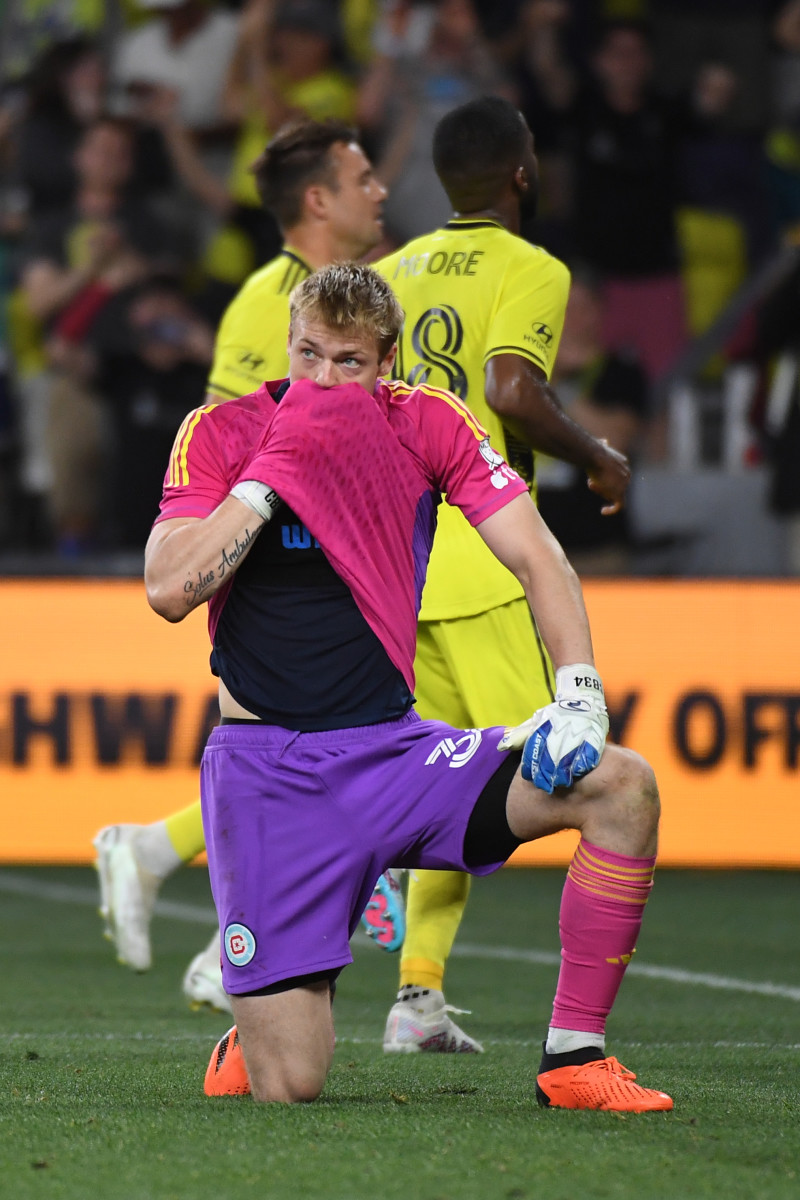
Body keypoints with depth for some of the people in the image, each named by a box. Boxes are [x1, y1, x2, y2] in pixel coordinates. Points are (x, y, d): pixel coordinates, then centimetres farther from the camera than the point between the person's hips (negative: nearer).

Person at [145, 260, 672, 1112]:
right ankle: (251, 1036, 26)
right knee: (288, 1088, -14)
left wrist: (578, 692, -15)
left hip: (390, 748, 3)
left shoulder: (429, 424, 1)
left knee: (621, 786, -20)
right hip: (264, 771, -3)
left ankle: (573, 1058, -10)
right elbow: (169, 590, -15)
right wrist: (275, 469, -19)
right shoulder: (221, 435, -4)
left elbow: (534, 557, 0)